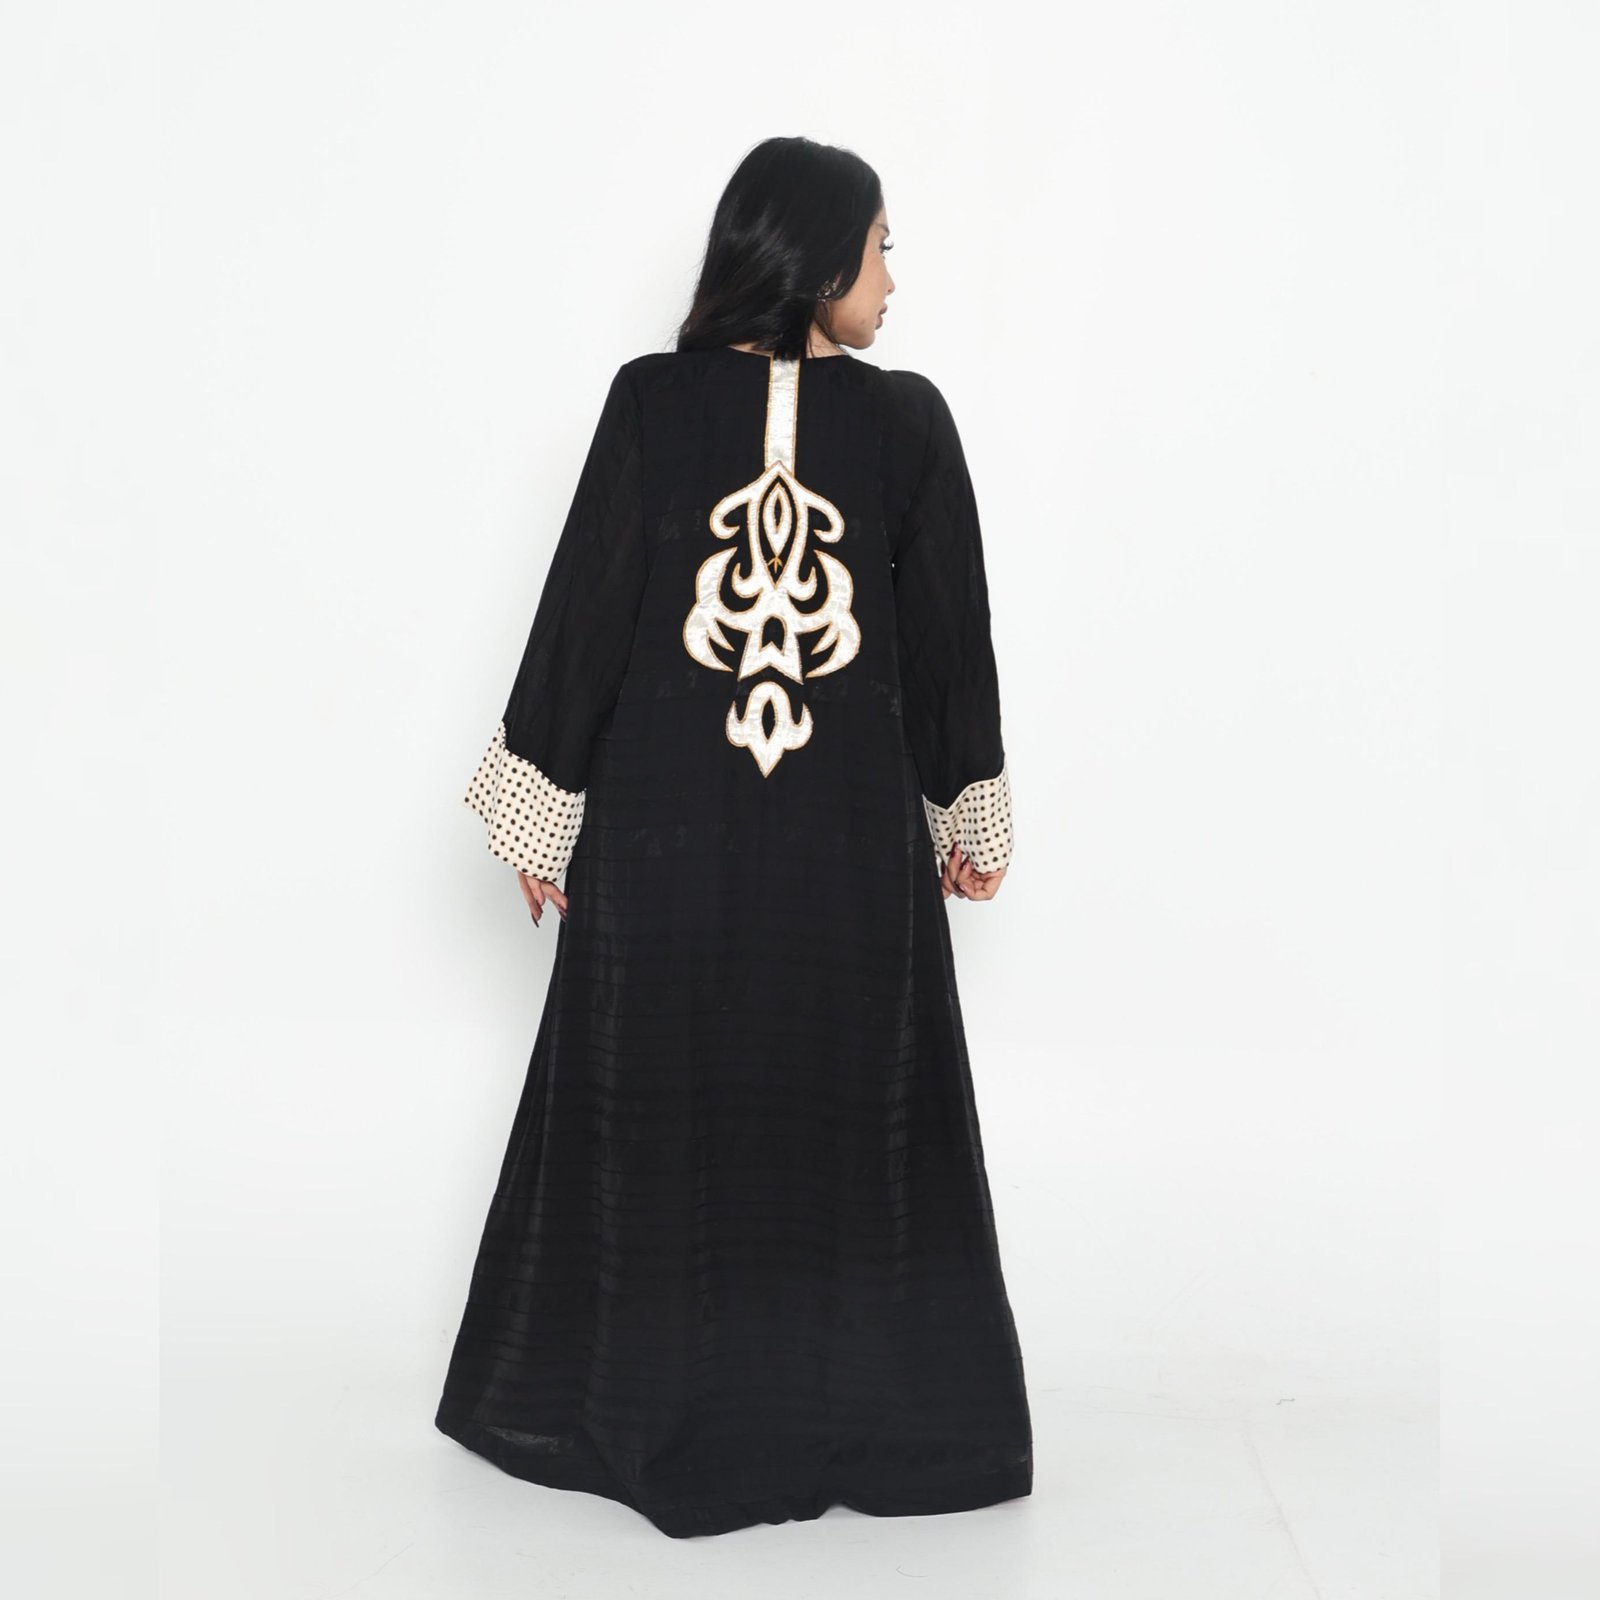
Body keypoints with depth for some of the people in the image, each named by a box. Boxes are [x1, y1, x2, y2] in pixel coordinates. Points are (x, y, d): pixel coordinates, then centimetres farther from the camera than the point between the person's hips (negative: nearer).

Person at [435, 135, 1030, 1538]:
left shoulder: (651, 401, -7)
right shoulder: (909, 419, -5)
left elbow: (585, 610, -6)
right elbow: (953, 632, 0)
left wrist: (543, 808, 3)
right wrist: (974, 812, 11)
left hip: (663, 824, 0)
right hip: (852, 840, 0)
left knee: (652, 1106, 13)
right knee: (851, 1108, 13)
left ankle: (638, 1410, 28)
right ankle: (865, 1410, 25)